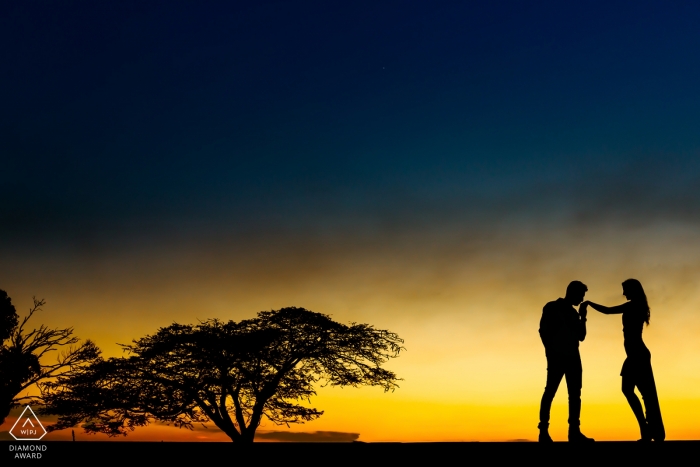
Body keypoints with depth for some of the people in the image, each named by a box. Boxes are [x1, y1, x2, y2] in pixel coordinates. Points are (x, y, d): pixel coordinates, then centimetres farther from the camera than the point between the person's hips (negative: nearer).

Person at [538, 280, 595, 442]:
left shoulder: (573, 313, 20)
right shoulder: (552, 308, 4)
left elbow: (581, 336, 16)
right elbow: (543, 331, -3)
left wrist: (582, 317, 7)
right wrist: (550, 350, -12)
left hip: (573, 357, 7)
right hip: (557, 356, -6)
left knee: (575, 393, -1)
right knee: (550, 391, -10)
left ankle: (574, 431, -2)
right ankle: (543, 430, -12)